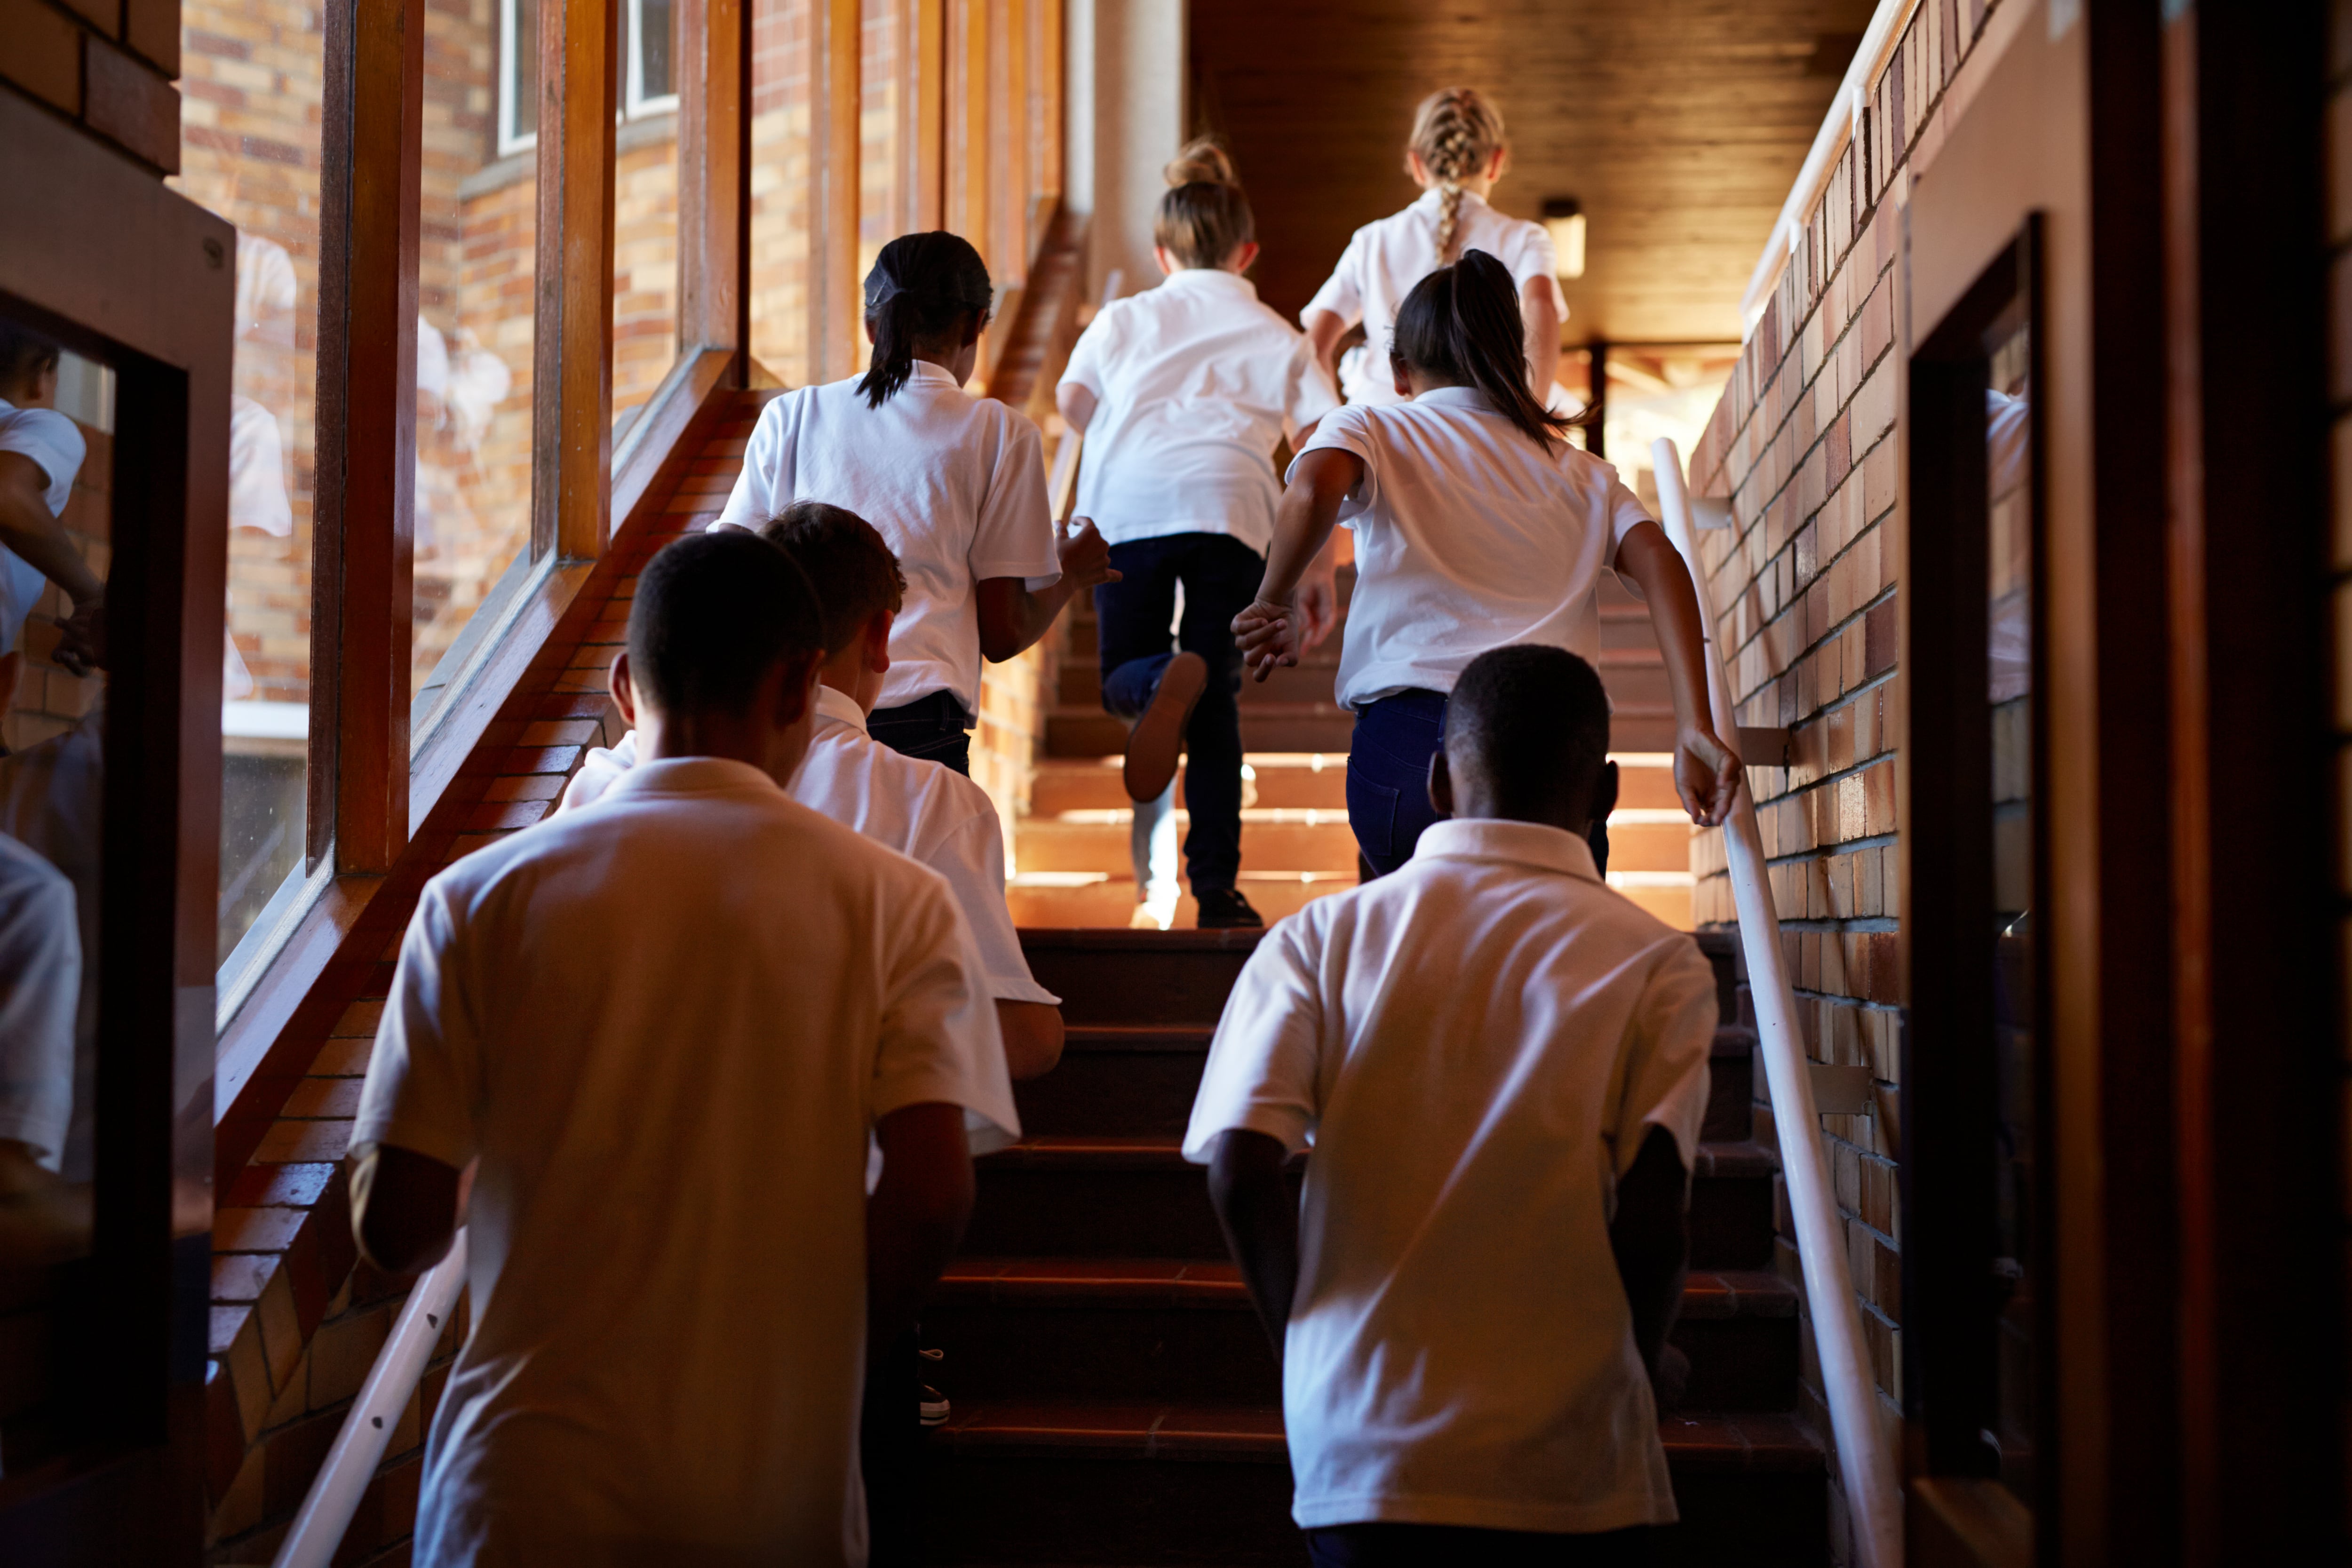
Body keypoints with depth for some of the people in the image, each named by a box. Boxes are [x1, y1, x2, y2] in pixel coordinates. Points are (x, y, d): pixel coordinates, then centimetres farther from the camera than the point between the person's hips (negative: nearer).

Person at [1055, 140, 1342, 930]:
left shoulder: (1123, 318, 29)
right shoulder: (1277, 337, 25)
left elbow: (1073, 399, 19)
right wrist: (1316, 569, 15)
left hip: (1126, 503, 0)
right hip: (1232, 505, 0)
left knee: (1123, 676, 16)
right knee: (1218, 698, 11)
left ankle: (1161, 681, -22)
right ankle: (1216, 886, 1)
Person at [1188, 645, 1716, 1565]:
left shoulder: (1317, 938, 2)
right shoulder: (1656, 963, -2)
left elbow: (1240, 1171, -7)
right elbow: (1649, 1224, -10)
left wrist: (1311, 1357, 7)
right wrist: (1628, 1377, 8)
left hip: (1354, 1449, 2)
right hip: (1567, 1467, -1)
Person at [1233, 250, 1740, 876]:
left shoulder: (1370, 427, 17)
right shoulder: (1580, 471, 26)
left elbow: (1313, 493, -8)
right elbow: (1659, 564, 8)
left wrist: (1274, 602, 9)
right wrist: (1695, 728, 0)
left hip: (1410, 735, -2)